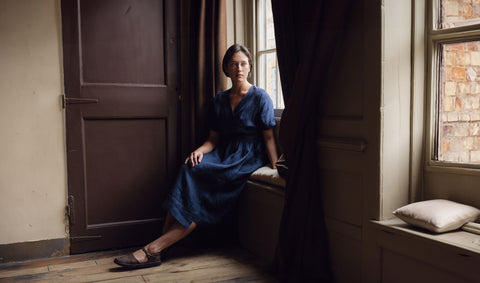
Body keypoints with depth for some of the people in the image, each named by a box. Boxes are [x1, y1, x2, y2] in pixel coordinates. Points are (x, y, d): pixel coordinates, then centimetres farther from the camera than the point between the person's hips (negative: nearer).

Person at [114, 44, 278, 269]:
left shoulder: (260, 97, -1)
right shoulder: (220, 99, 14)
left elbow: (268, 137, -4)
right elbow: (213, 139, 13)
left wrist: (276, 168, -13)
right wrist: (200, 150, -8)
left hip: (248, 159, -4)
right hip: (223, 155, 4)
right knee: (189, 170, -28)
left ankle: (153, 249, -26)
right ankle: (158, 248, -30)